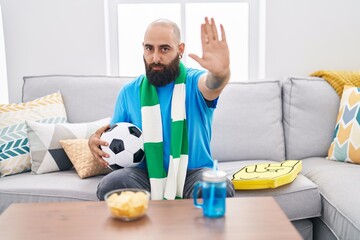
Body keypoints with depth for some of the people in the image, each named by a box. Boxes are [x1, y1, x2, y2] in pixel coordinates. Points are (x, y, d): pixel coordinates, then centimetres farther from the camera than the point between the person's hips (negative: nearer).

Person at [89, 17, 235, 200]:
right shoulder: (129, 91, 8)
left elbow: (211, 85, -30)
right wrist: (96, 140, -6)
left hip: (194, 172, -2)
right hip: (146, 173, 2)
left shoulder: (194, 82, -3)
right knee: (109, 186, -28)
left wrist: (220, 73, -55)